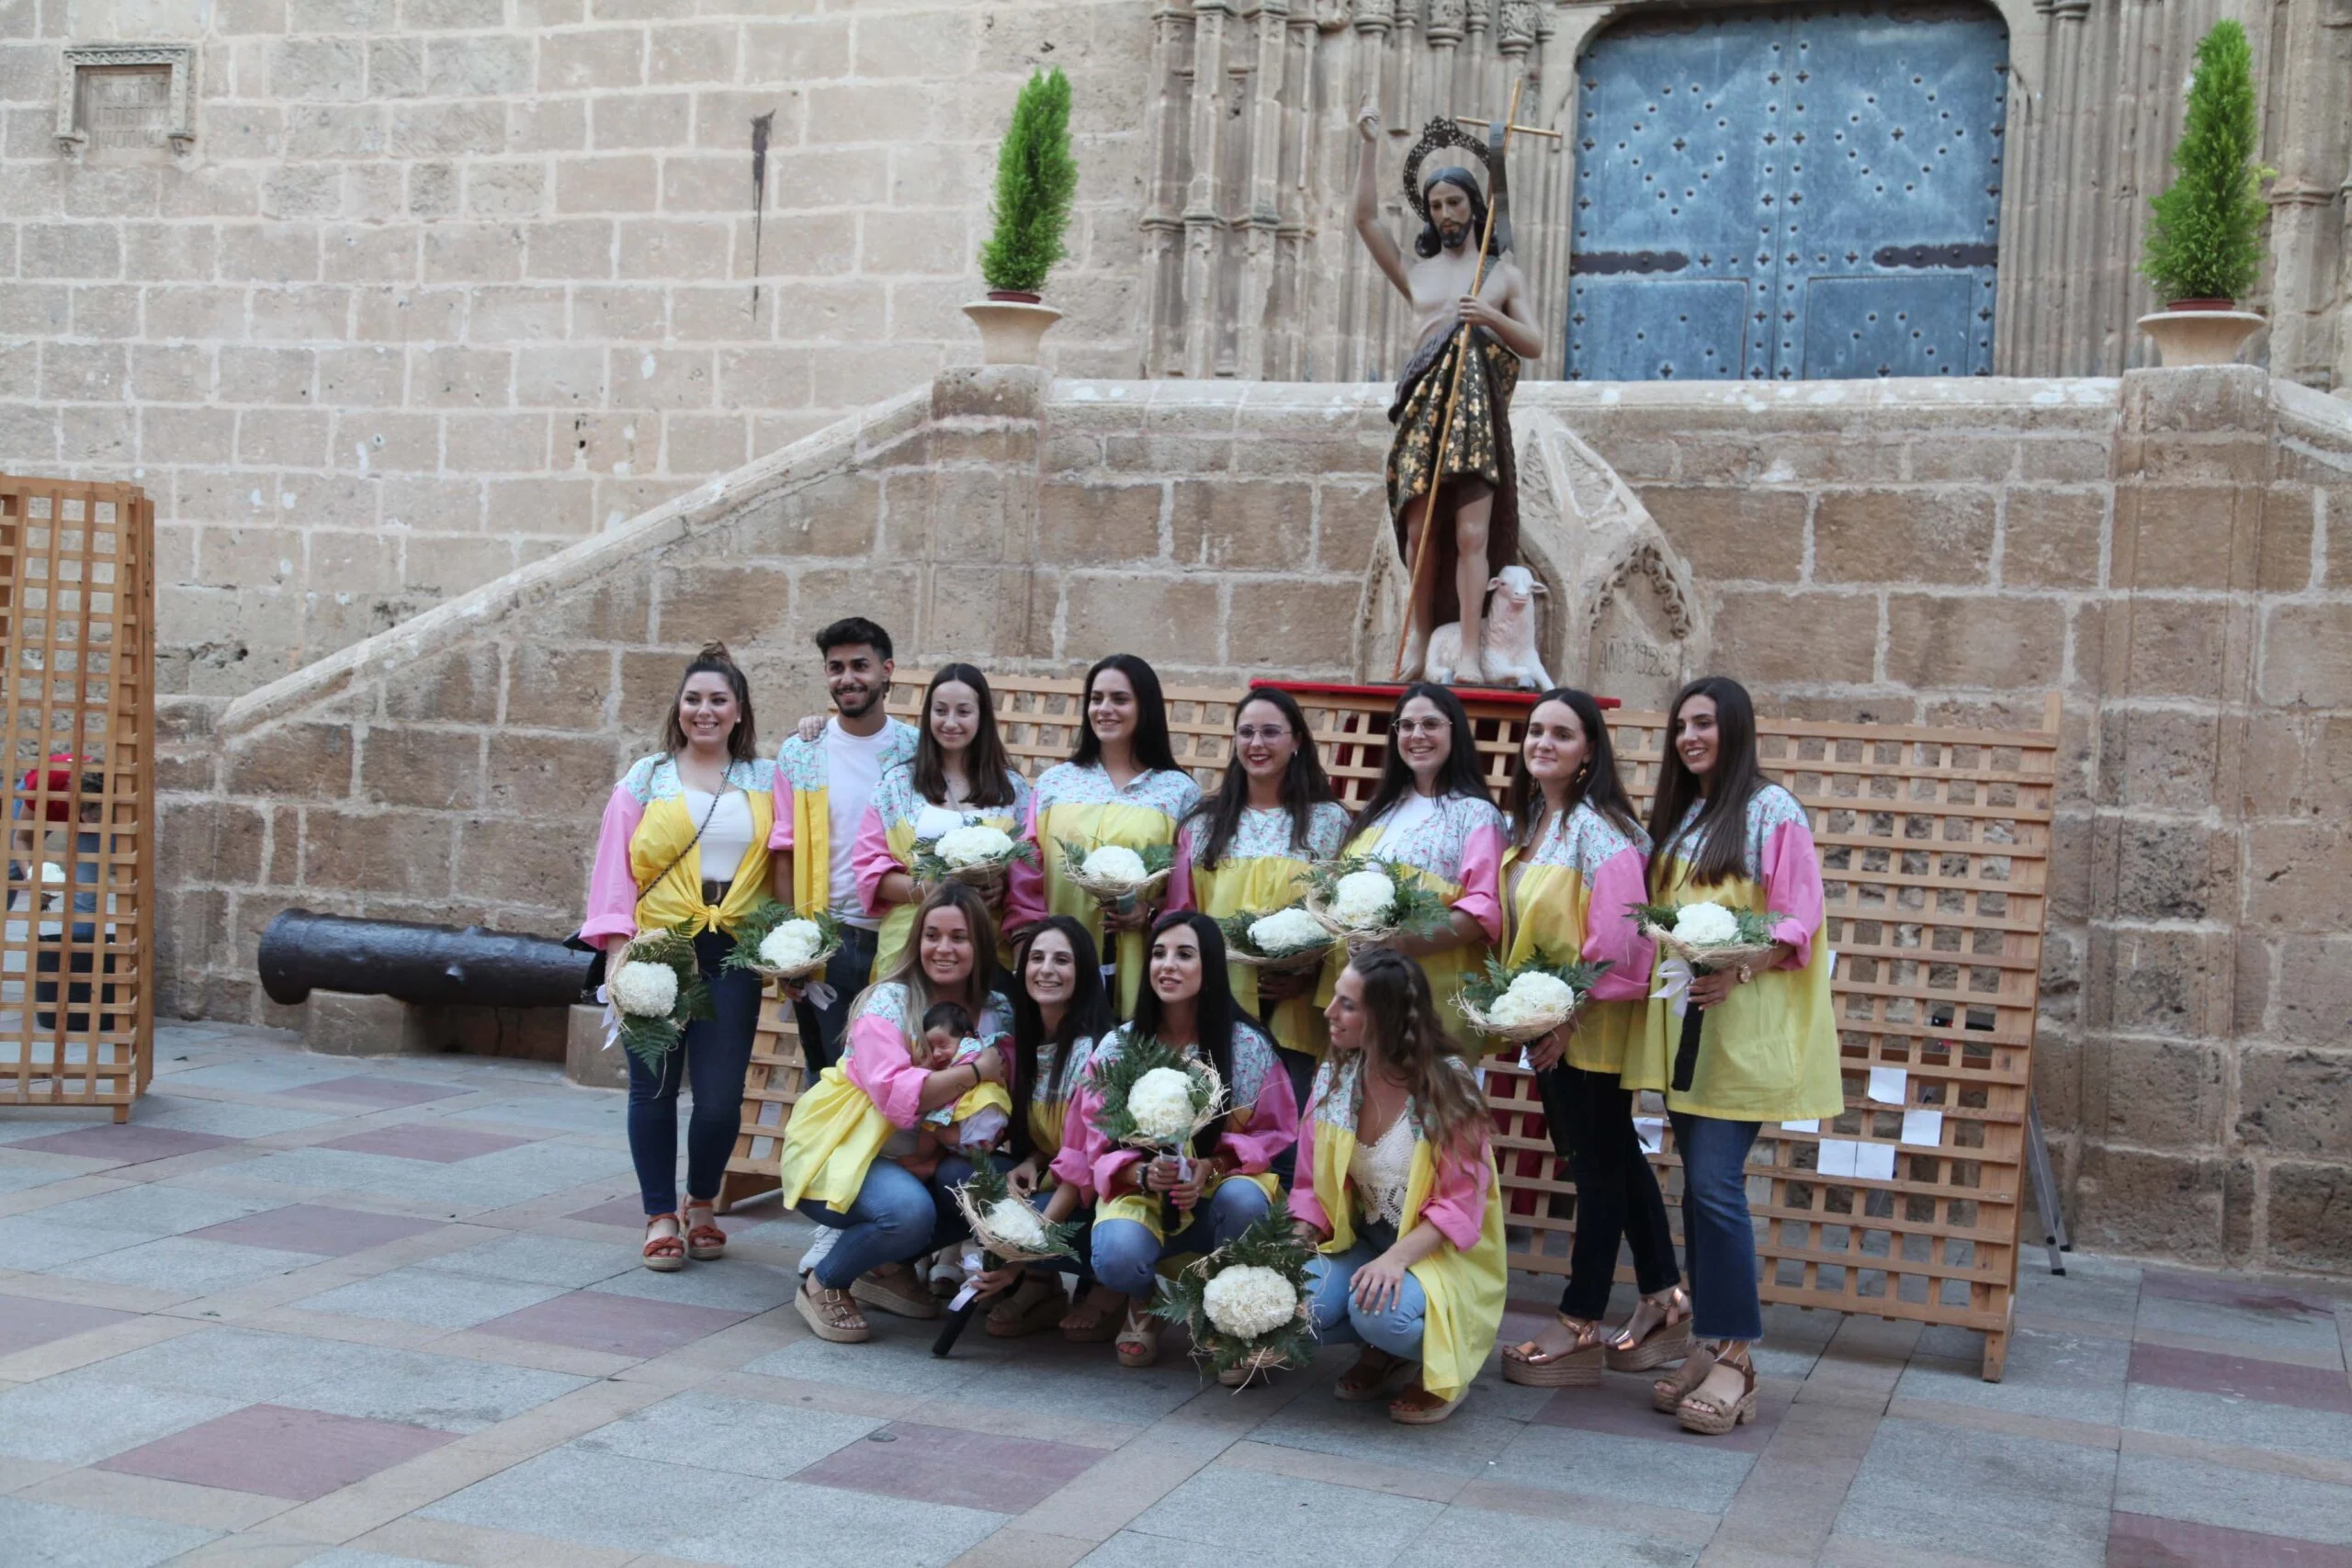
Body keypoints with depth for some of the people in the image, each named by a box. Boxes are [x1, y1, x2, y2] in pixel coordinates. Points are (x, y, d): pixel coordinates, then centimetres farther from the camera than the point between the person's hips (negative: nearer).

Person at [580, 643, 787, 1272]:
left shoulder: (766, 782, 10)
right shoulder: (646, 778, 5)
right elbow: (615, 866, 1)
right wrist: (617, 946, -6)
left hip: (731, 956, 1)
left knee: (721, 1097, -2)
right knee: (654, 1087, 4)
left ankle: (701, 1207, 22)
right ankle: (660, 1217, 18)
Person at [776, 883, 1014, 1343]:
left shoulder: (996, 1012, 1)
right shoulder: (888, 1001, -16)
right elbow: (897, 1097, -28)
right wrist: (975, 1071, -22)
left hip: (915, 1161, 6)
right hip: (842, 1153, -6)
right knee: (908, 1211, -34)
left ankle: (887, 1267, 4)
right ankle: (824, 1283, -3)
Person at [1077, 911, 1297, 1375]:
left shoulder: (1247, 1045, -6)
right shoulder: (1117, 1047, -2)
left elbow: (1273, 1132, -2)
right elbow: (1099, 1142, -1)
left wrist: (1213, 1166, -21)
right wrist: (1143, 1174, -24)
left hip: (1220, 1186, 0)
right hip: (1141, 1194, 0)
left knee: (1243, 1198, -37)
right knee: (1117, 1256, -34)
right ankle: (1142, 1303, 8)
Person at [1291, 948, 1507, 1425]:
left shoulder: (1447, 1083, -16)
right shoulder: (1333, 1077, -1)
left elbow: (1460, 1205, -17)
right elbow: (1312, 1186, 4)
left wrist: (1397, 1258, -31)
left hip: (1440, 1252, -5)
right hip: (1363, 1239, 5)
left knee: (1379, 1312, -35)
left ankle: (1441, 1367, 1)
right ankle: (1384, 1354, 7)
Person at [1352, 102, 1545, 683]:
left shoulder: (1504, 274, 15)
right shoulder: (1415, 271, 19)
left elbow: (1535, 346, 8)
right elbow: (1366, 220, 11)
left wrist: (1492, 318, -10)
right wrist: (1369, 146, 8)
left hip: (1479, 413, -2)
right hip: (1424, 409, 2)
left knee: (1472, 533, -11)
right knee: (1420, 528, -1)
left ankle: (1469, 653, -14)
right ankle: (1420, 636, 13)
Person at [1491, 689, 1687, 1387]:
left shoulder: (1598, 829, -17)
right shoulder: (1528, 822, 9)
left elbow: (1615, 937, -22)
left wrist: (1567, 1015, -19)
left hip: (1592, 1024, -9)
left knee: (1599, 1166, 2)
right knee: (1614, 1157, 15)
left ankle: (1579, 1331, 9)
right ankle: (1665, 1302, 27)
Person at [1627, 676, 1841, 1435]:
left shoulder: (1772, 811, -5)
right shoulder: (1672, 816, 17)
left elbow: (1798, 923, -10)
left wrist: (1738, 971, -24)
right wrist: (1654, 960, 4)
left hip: (1743, 1025, -7)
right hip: (1680, 1022, 7)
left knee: (1715, 1182, -11)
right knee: (1700, 1184, 8)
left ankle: (1735, 1358, -2)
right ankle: (1710, 1344, 14)